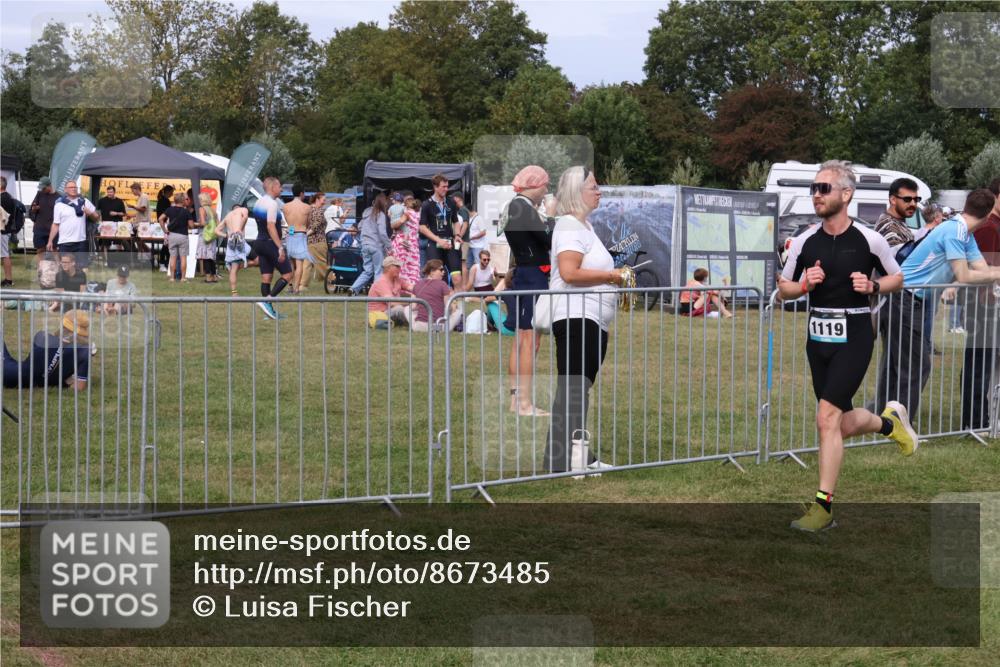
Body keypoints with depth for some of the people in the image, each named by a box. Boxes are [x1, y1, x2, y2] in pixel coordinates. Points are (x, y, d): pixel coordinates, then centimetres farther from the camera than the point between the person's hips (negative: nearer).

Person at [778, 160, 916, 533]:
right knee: (842, 425, 12)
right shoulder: (804, 242, 1)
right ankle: (890, 422, 45)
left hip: (853, 338, -5)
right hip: (818, 338, 5)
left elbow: (897, 278, 8)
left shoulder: (869, 240, -6)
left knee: (827, 418, -15)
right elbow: (784, 289, 11)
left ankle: (823, 506, -8)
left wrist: (872, 286, -12)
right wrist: (805, 285, -11)